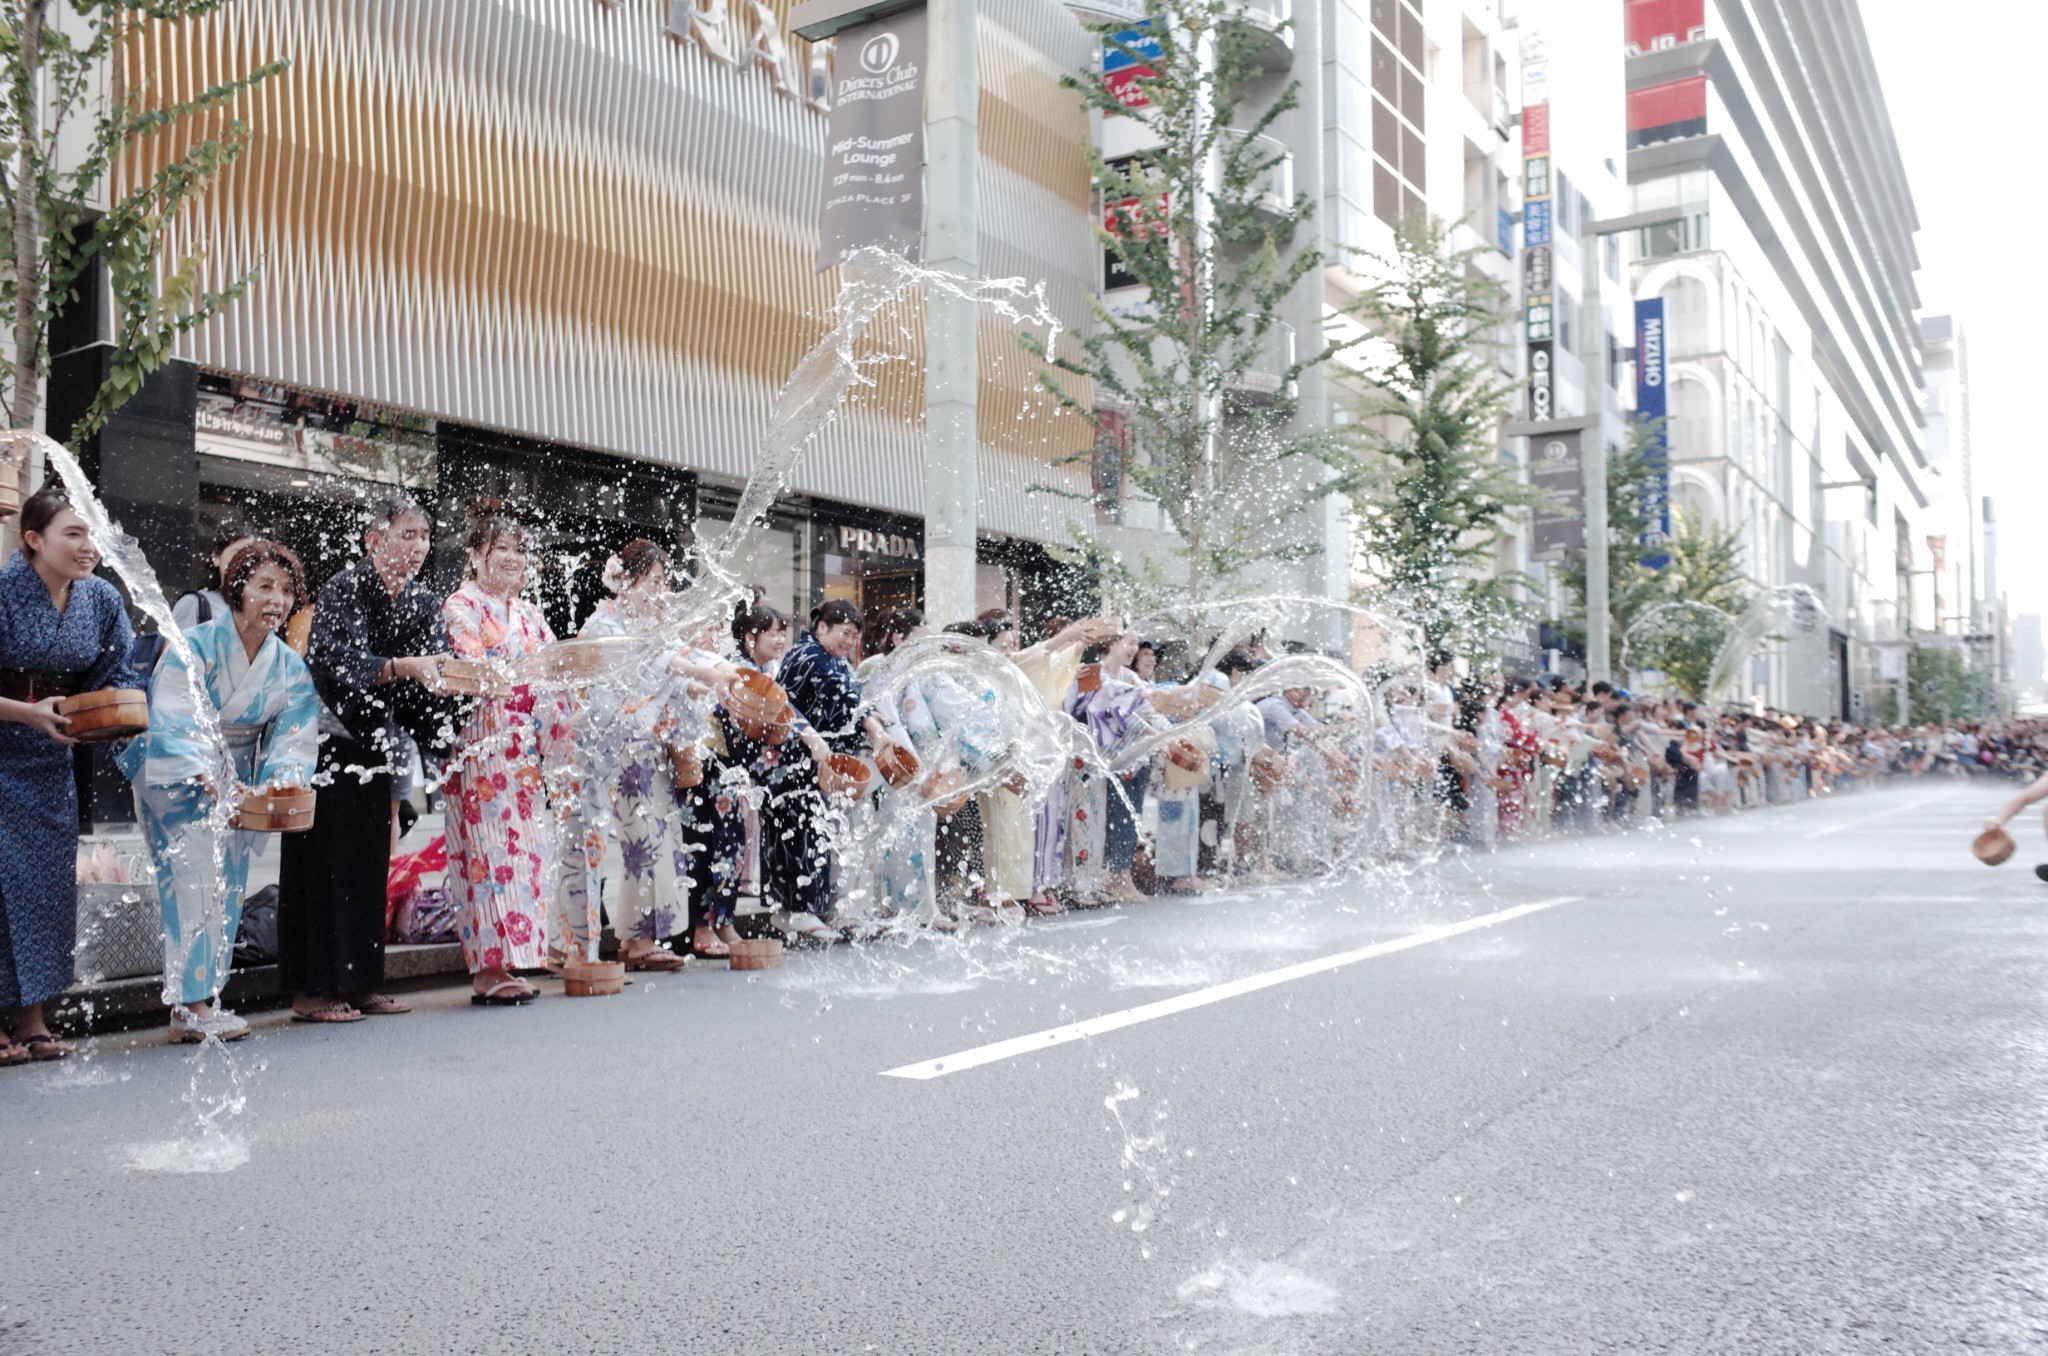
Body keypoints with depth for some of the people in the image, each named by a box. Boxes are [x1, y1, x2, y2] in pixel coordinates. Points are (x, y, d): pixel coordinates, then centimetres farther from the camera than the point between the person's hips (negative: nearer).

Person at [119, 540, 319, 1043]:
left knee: (227, 889, 5)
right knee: (194, 881, -13)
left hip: (238, 788, 5)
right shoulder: (193, 648, -15)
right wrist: (211, 781, -40)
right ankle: (190, 1006, -10)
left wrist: (283, 780, -30)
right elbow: (175, 724, -25)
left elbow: (294, 735, -9)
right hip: (176, 780, -5)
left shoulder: (291, 668, 0)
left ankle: (200, 1001, 14)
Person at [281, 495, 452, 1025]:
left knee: (370, 866, 9)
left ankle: (360, 984, 17)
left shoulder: (422, 604, 5)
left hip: (374, 747, 7)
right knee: (325, 864, -5)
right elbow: (341, 663, -29)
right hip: (327, 746, -7)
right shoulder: (344, 589, -15)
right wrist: (405, 667, -42)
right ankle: (312, 991, 1)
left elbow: (432, 675, 3)